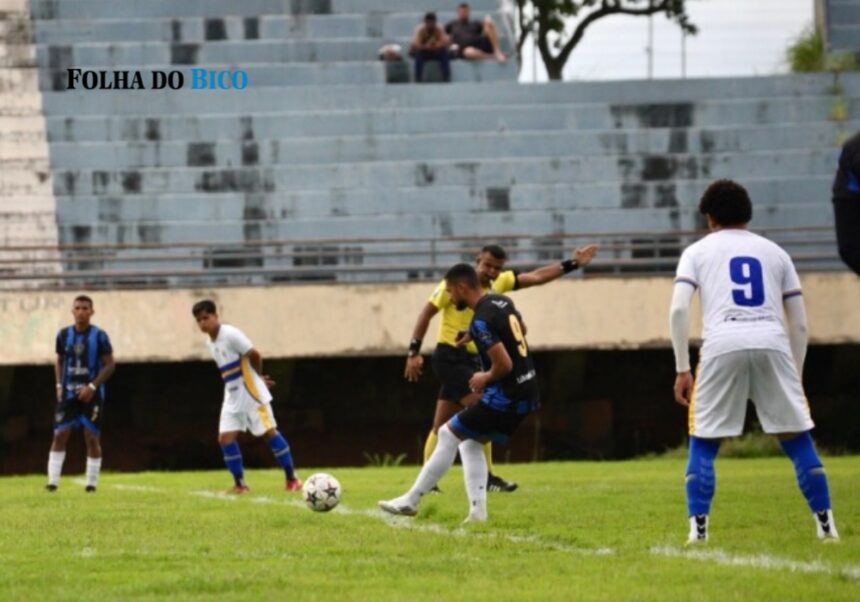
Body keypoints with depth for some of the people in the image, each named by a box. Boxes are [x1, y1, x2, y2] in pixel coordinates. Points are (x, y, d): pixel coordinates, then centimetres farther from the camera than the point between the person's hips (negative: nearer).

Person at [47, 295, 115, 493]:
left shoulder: (99, 336, -7)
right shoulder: (64, 335, 5)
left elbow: (109, 365, -5)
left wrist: (92, 387, -15)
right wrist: (59, 385, 4)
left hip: (91, 395, -3)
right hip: (68, 393, 3)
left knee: (92, 438, 0)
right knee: (60, 435, -5)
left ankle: (91, 483, 8)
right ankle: (53, 480, -3)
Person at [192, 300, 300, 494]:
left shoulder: (230, 334, -17)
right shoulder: (210, 343, 9)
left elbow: (254, 355, -16)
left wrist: (257, 376, 2)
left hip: (251, 392, -8)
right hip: (232, 396, 8)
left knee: (269, 431, -5)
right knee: (225, 437, -2)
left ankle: (292, 478, 1)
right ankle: (240, 484, 5)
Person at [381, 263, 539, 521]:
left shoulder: (481, 320, -20)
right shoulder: (504, 302, 8)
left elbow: (504, 364, -26)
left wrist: (486, 378, -5)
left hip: (506, 398, -9)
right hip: (527, 394, 9)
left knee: (449, 435, 2)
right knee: (471, 443, 19)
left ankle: (411, 501, 7)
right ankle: (478, 510, 10)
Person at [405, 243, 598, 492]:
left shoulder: (498, 284, 8)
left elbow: (536, 277, 13)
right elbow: (427, 312, -9)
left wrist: (572, 264, 7)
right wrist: (414, 352, -14)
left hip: (472, 359, 7)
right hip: (450, 356, -7)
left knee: (442, 425, 8)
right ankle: (486, 478, -13)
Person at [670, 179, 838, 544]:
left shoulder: (698, 251, 17)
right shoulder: (774, 253, 23)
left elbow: (678, 310, 2)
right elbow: (799, 324, 19)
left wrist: (682, 370, 5)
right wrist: (796, 375, 26)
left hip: (722, 348, -1)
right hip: (773, 345, 2)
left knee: (702, 445, 10)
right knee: (797, 439, 9)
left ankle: (698, 527, 0)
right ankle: (825, 524, 5)